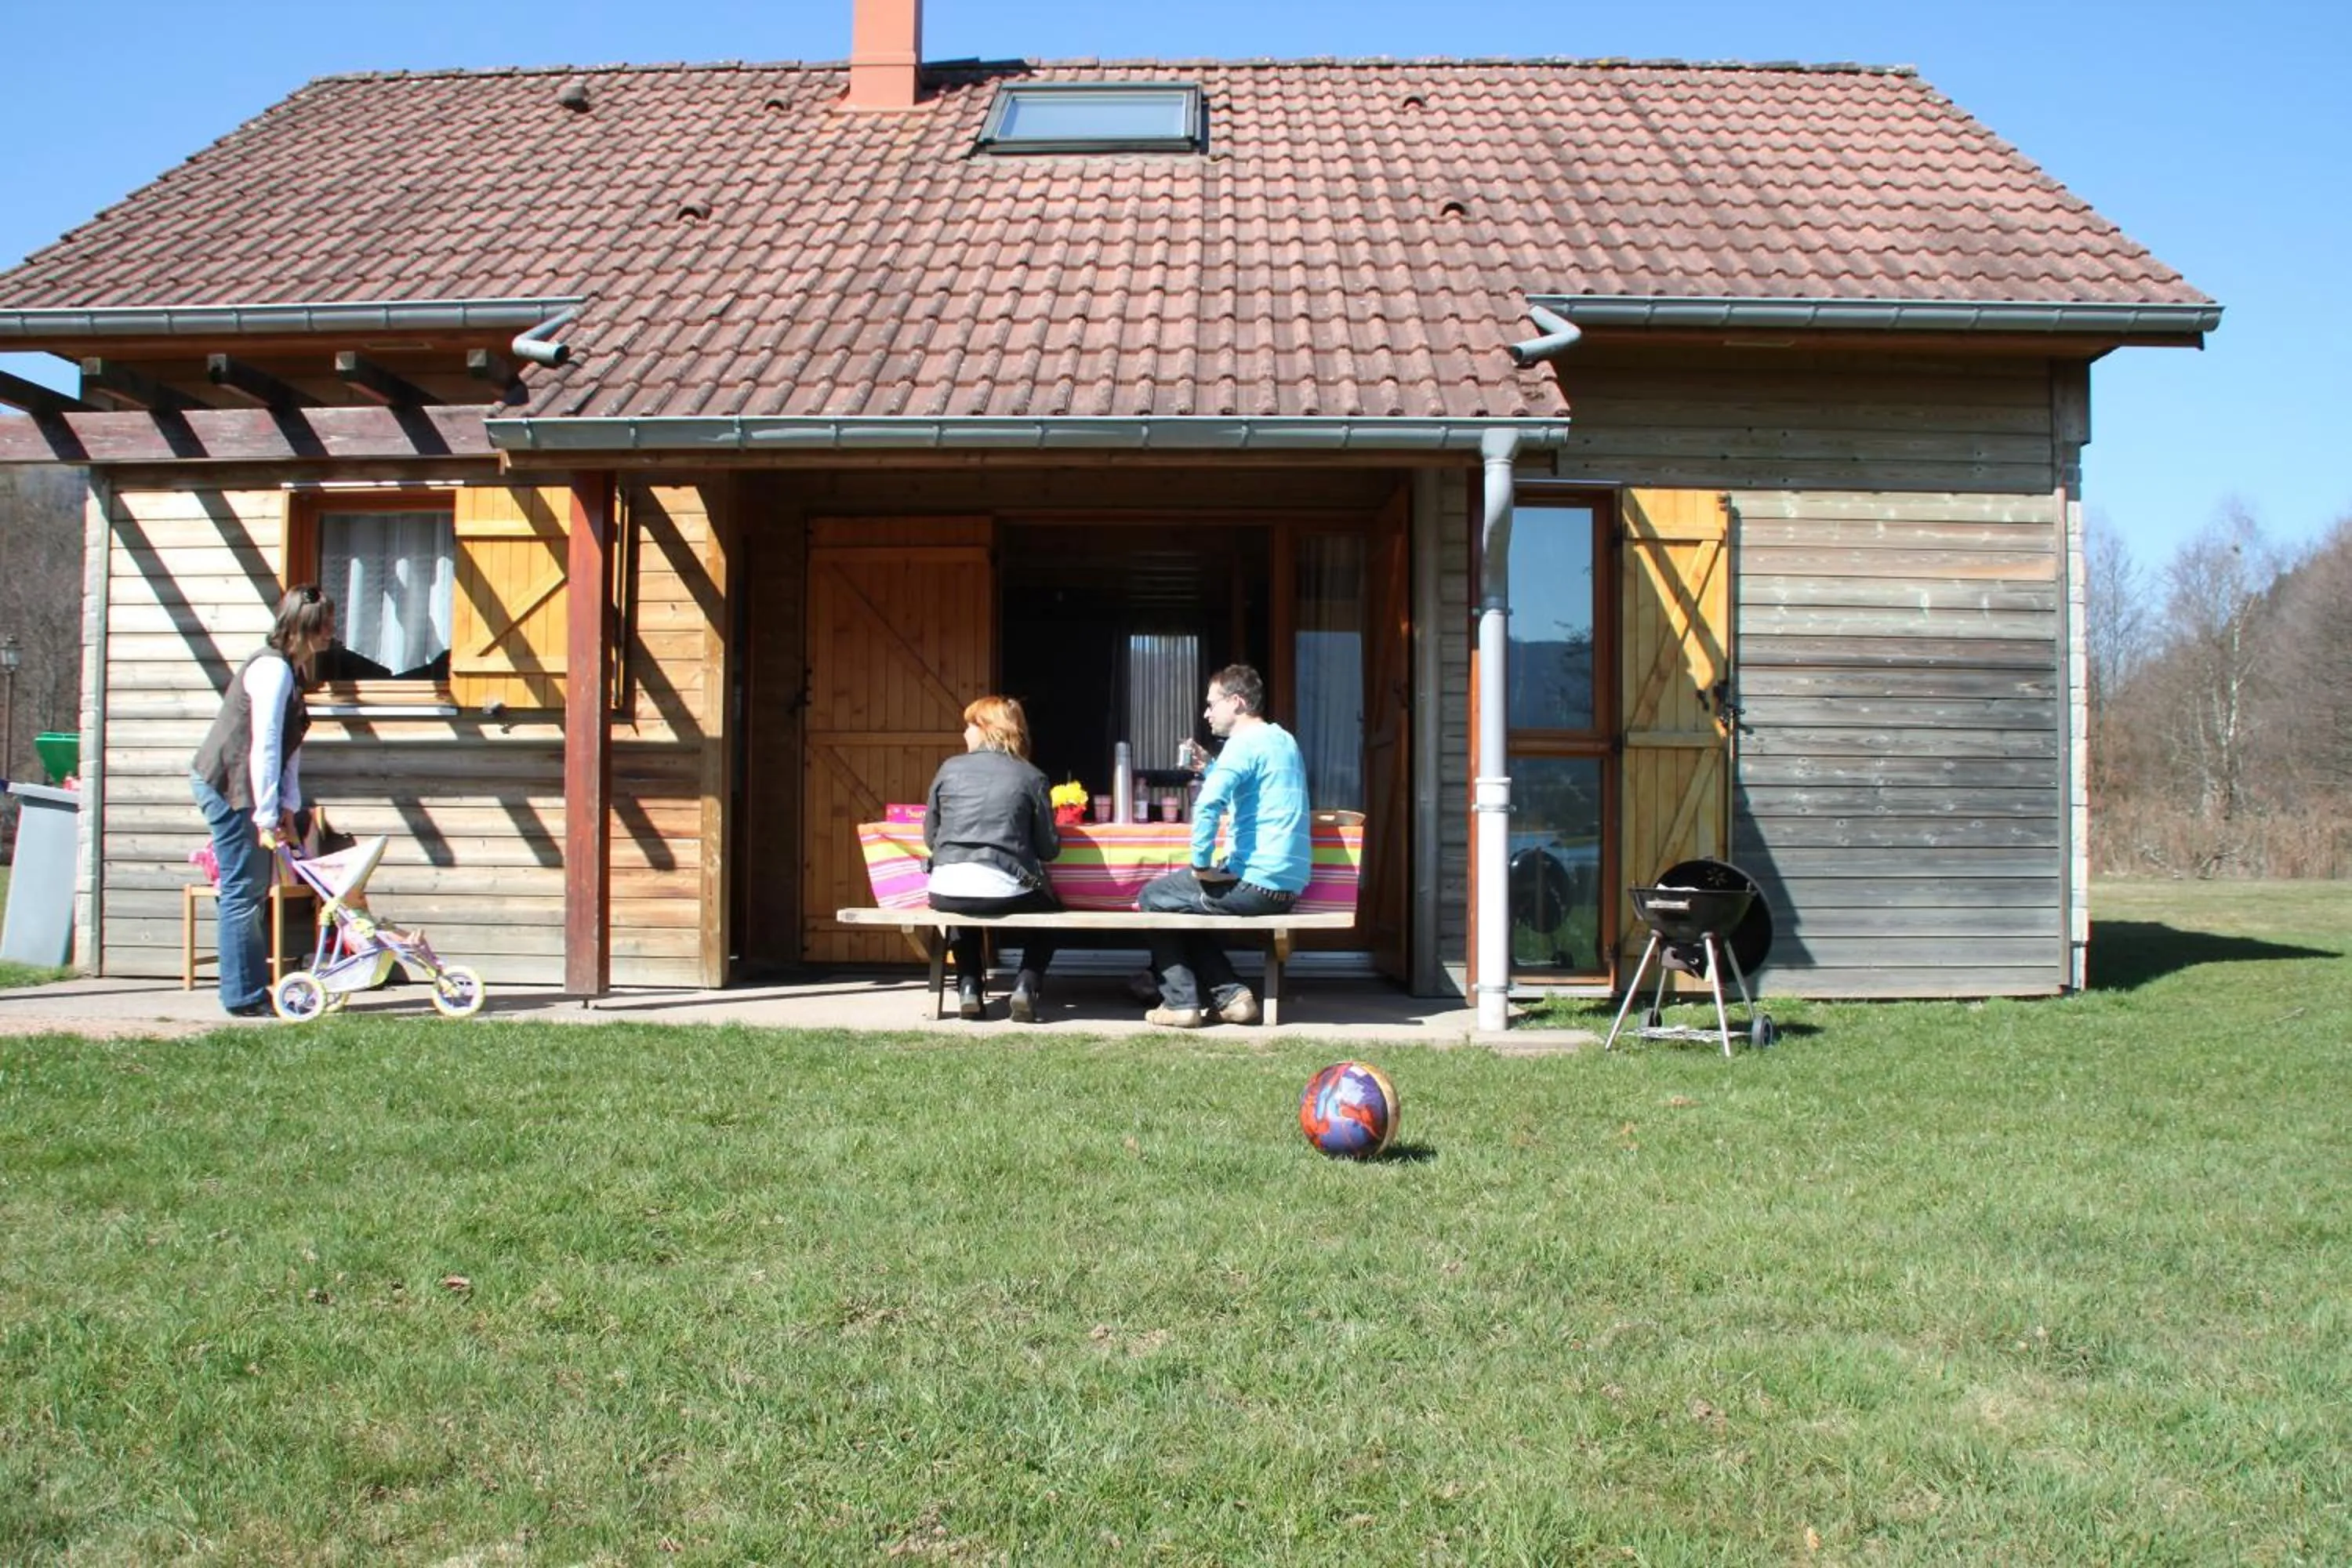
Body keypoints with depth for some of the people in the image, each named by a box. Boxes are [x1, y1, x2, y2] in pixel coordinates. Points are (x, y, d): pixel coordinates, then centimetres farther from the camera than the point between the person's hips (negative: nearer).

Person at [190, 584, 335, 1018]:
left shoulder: (290, 670, 12)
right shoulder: (273, 669, -19)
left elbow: (289, 746, 13)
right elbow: (264, 747, -22)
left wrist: (286, 809, 7)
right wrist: (267, 818, -22)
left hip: (240, 789, 10)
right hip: (226, 787, -10)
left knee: (254, 889, 11)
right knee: (243, 892, -6)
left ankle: (255, 991, 17)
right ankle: (244, 997, 0)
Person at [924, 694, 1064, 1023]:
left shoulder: (950, 769, 7)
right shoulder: (1031, 777, 3)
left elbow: (929, 837, 12)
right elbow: (1049, 848, 4)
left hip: (947, 891, 2)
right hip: (1008, 892, -2)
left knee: (964, 911, 39)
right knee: (1050, 913, 31)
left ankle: (968, 987, 21)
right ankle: (1026, 986, 9)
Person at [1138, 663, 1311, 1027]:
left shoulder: (1245, 742, -11)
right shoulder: (1284, 741, 18)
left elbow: (1209, 805, -27)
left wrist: (1201, 865, -18)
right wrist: (1208, 769, 23)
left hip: (1255, 884, -9)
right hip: (1289, 885, 9)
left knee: (1154, 897, 10)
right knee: (1186, 901, 27)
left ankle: (1181, 1003, 7)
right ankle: (1231, 995, 14)